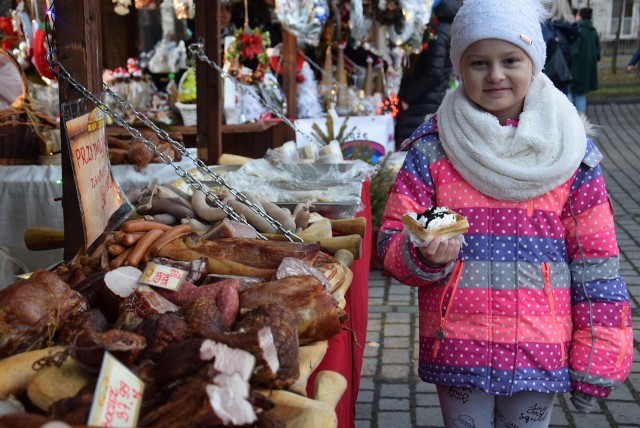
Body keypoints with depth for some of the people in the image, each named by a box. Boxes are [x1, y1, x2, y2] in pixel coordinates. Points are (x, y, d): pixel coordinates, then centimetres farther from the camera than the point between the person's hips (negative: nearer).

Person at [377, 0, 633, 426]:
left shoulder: (570, 148, -3)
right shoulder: (431, 146, -4)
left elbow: (595, 263, -1)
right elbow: (392, 243, -3)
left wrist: (595, 363, -3)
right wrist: (424, 255, -25)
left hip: (540, 353, 1)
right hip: (457, 351, 0)